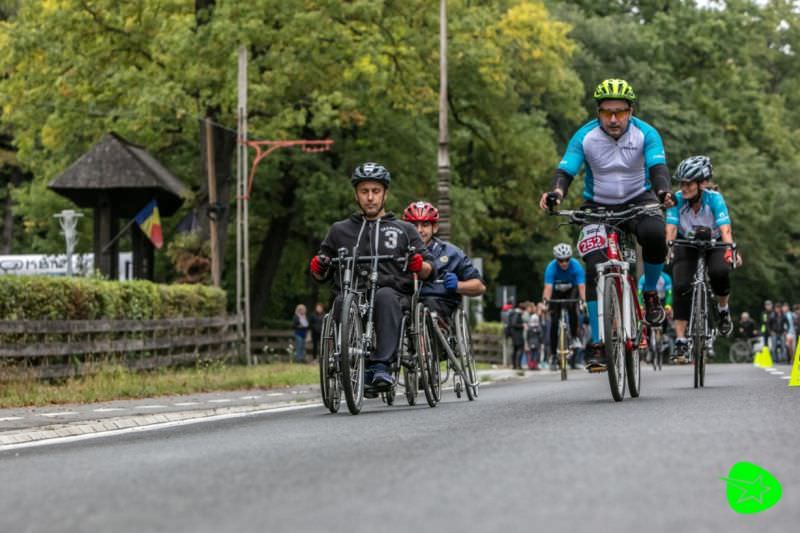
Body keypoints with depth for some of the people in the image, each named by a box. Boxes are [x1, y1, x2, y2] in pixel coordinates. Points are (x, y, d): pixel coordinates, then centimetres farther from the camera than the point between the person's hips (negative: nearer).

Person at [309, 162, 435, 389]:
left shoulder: (404, 230, 22)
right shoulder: (340, 230, 25)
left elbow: (430, 270, 16)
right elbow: (322, 275, 28)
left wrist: (420, 266, -8)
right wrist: (317, 268, 3)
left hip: (394, 295, -1)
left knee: (385, 296, -37)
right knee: (341, 302, -35)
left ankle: (381, 365, -44)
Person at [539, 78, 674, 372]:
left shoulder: (646, 133, -14)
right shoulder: (585, 136, -14)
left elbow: (657, 167, -27)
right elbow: (565, 170, -22)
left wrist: (663, 191, -49)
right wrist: (555, 193, -45)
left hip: (638, 201, -1)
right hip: (598, 206, 1)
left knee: (654, 234, -34)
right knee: (594, 270, -16)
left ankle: (650, 292, -6)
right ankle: (597, 345, -9)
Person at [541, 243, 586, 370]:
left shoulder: (576, 266, -30)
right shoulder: (551, 268, -30)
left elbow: (581, 286, -38)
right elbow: (548, 287, -39)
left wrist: (583, 300, -55)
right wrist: (545, 301, -57)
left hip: (571, 290, 0)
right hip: (556, 292, 1)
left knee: (571, 307, -32)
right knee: (554, 321, -10)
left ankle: (574, 337, -14)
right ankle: (552, 353, -1)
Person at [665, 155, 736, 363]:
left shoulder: (714, 198, -28)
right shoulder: (678, 200, -23)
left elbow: (725, 229, -37)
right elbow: (670, 229, -31)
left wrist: (730, 250, -56)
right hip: (687, 243, 1)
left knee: (720, 272, -32)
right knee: (681, 287, -20)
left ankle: (723, 309, -1)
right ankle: (680, 341, -14)